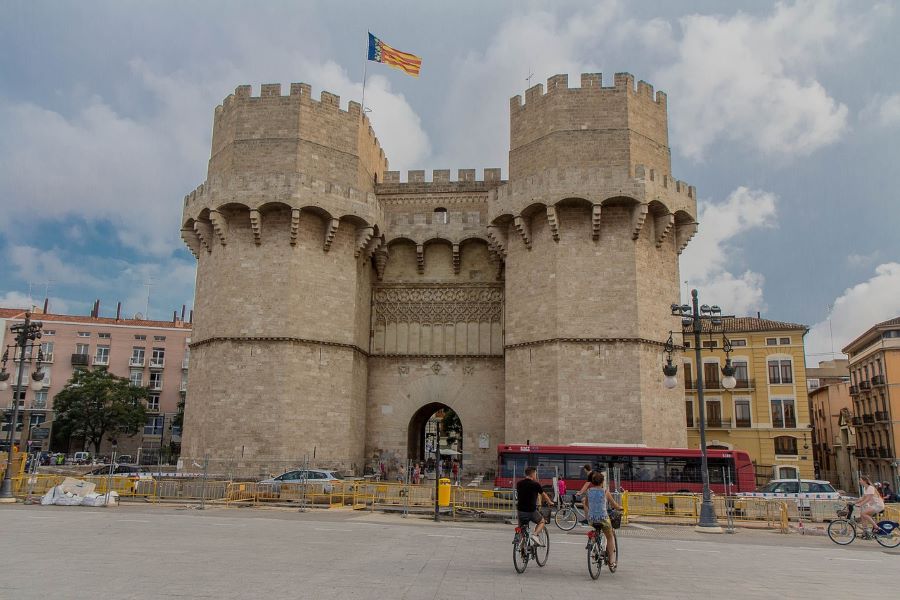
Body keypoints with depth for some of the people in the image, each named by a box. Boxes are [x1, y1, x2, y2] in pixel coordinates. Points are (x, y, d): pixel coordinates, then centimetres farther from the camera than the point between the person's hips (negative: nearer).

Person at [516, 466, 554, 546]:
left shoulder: (519, 483, 6)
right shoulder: (535, 484, -7)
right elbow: (544, 495, 9)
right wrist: (550, 503, 28)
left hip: (520, 510, 4)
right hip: (531, 511, -4)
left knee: (521, 528, 25)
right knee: (542, 522, 22)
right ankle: (535, 535, -2)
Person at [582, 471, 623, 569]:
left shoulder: (588, 491, 3)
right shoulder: (605, 491, -6)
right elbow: (614, 504, 5)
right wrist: (620, 508, 26)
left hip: (591, 519, 3)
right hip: (603, 518, -3)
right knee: (610, 537, 19)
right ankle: (612, 561, 15)